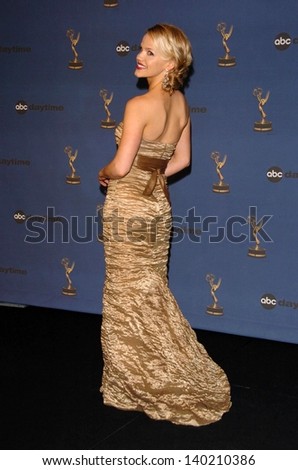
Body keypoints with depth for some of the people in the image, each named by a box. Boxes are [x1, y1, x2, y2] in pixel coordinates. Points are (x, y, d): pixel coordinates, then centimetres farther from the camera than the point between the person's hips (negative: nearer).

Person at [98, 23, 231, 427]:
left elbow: (121, 166, -20)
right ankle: (168, 379, 30)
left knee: (129, 297, 6)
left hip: (128, 207, -8)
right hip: (158, 203, 8)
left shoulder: (139, 105, -19)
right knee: (151, 294, 18)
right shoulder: (180, 103, 4)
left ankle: (135, 383, 19)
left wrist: (103, 174, 1)